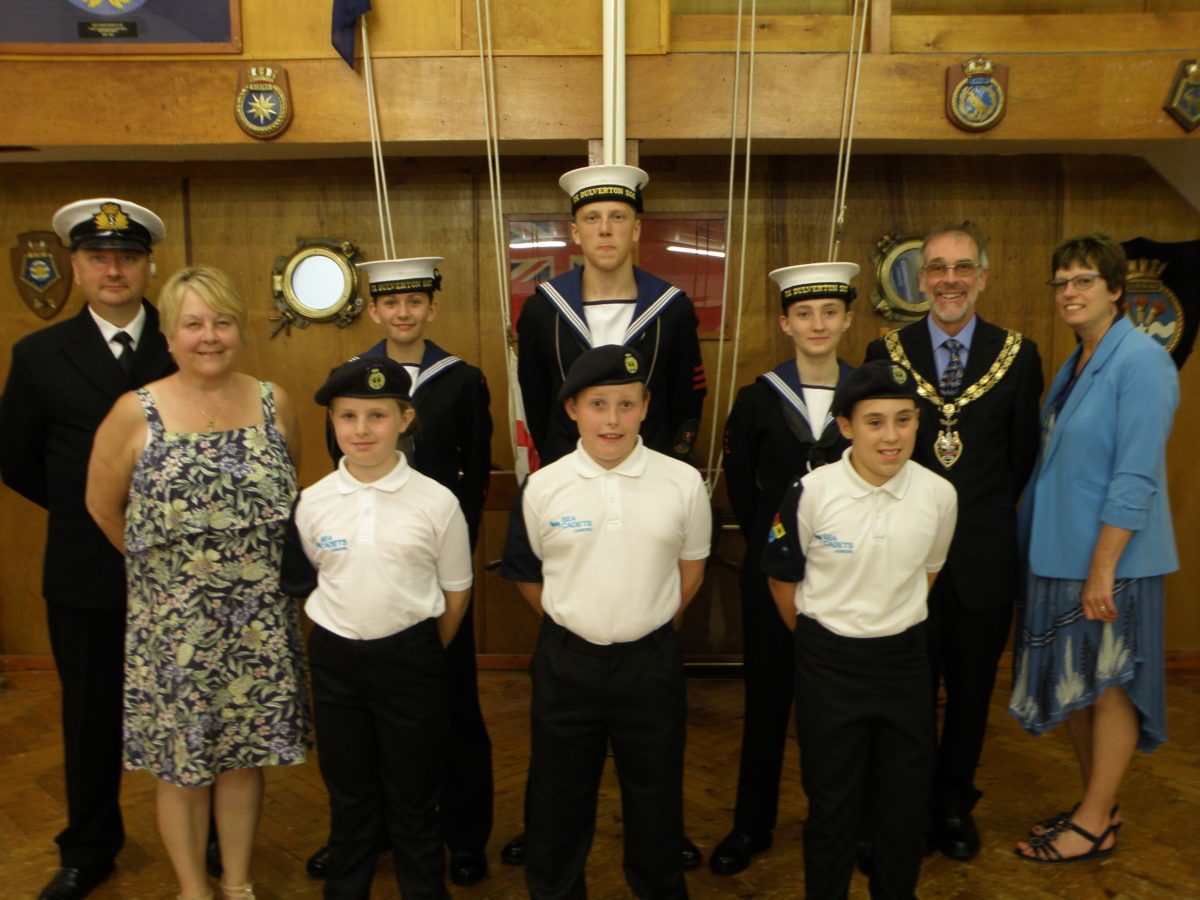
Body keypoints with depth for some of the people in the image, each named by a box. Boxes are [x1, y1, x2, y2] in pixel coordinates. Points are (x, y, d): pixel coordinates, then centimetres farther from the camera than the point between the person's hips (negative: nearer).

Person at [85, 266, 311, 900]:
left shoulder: (273, 403, -1)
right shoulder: (136, 413, -8)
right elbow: (102, 506, 3)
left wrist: (255, 558, 10)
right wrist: (168, 564, 10)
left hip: (260, 619, 2)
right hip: (173, 620, -2)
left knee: (244, 752, 13)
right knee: (180, 759, 10)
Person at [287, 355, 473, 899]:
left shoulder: (435, 502, -12)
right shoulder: (313, 502, -4)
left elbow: (455, 592, -1)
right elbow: (315, 579, 10)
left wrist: (422, 654, 6)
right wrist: (345, 643, 7)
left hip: (410, 657, -2)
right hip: (335, 657, 3)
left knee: (413, 796, 11)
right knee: (348, 794, 18)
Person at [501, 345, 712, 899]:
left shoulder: (682, 483, -7)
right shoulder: (543, 488, -7)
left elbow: (691, 569, 6)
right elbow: (525, 573, 6)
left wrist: (646, 626, 8)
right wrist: (571, 626, 8)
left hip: (650, 662, 0)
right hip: (566, 662, 0)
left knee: (655, 792, 16)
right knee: (558, 794, 16)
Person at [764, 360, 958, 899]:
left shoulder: (938, 495, -9)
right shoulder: (812, 493, -16)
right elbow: (782, 579, -2)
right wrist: (820, 639, 8)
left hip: (903, 658, 3)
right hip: (827, 662, -2)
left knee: (906, 800, 14)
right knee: (831, 800, 10)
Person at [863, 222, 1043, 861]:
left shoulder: (1019, 355, 1)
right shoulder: (886, 352, 0)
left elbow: (1023, 454, 8)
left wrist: (986, 514, 7)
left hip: (983, 559, 1)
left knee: (972, 690, 14)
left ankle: (954, 805, 34)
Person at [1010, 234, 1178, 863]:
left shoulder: (1140, 360, -14)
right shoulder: (1074, 365, 12)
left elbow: (1135, 477, -19)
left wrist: (1101, 569, -20)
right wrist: (1040, 545, 10)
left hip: (1110, 555, -8)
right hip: (1062, 552, 8)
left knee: (1108, 685, 5)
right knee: (1074, 682, 15)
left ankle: (1095, 824, 19)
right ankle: (1097, 805, 30)